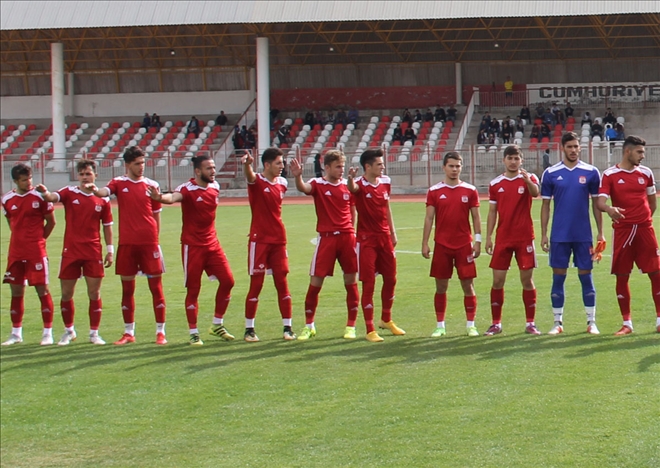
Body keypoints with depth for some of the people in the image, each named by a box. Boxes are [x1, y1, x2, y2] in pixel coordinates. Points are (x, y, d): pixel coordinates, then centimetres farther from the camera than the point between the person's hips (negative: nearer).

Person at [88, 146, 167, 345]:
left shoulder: (151, 185, 6)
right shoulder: (119, 183, 4)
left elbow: (156, 214, 12)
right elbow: (105, 192, -17)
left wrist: (155, 238, 4)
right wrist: (94, 190, -39)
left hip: (149, 242, 0)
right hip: (127, 243, 0)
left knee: (156, 287, 0)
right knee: (127, 288, 7)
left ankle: (160, 332, 8)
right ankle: (129, 332, 17)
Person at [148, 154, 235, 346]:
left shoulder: (215, 187, 4)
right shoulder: (188, 189, -16)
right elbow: (173, 197, -38)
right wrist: (160, 198, -60)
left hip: (212, 243, 6)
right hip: (192, 245, -6)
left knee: (227, 281, 4)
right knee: (193, 289, -1)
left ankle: (217, 325, 20)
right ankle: (194, 333, 9)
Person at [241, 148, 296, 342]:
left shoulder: (282, 183, 9)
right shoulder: (257, 181, -9)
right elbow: (249, 176, -34)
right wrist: (247, 164, -52)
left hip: (279, 240, 5)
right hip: (259, 240, -5)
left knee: (282, 283, 4)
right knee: (256, 284, -1)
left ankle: (287, 327, 9)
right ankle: (249, 329, 7)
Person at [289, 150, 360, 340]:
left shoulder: (347, 185, 7)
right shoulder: (318, 185, -2)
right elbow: (303, 188, -24)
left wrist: (353, 230, 6)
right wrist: (297, 176, -45)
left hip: (347, 237, 2)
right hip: (326, 238, -2)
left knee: (351, 282, 3)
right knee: (315, 282, -1)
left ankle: (351, 326, 14)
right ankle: (309, 326, 12)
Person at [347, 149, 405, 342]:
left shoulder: (385, 182, 6)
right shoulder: (360, 184, -14)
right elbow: (352, 188, -39)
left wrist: (393, 232, 17)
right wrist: (350, 179, -62)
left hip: (385, 238, 6)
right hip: (367, 240, -6)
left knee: (391, 279, 15)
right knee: (368, 284, -5)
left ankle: (386, 320, 36)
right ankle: (370, 330, 1)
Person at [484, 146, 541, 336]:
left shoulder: (528, 178, 0)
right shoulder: (496, 184, 7)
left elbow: (535, 193, -23)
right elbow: (492, 211, 11)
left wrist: (527, 180, -44)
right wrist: (488, 237, 5)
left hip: (525, 238, -2)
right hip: (503, 238, 2)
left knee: (527, 279, 0)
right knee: (497, 280, 1)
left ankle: (530, 323, 9)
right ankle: (496, 323, 9)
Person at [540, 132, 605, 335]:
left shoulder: (591, 172, 1)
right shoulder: (550, 173, 1)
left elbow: (597, 203, 6)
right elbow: (545, 205, 6)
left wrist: (600, 232, 2)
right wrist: (543, 234, 2)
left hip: (584, 235, 0)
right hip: (559, 235, 0)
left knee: (586, 276, 3)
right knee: (558, 277, 3)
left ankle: (591, 322, 11)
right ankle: (558, 322, 11)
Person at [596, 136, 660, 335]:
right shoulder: (610, 175, -2)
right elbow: (601, 202, -12)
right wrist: (609, 209, -33)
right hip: (622, 230, -2)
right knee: (621, 276, 1)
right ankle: (627, 323, 11)